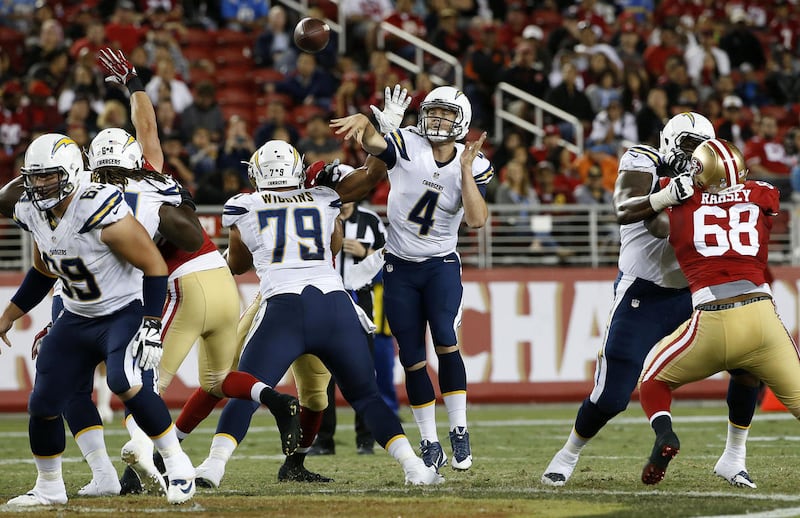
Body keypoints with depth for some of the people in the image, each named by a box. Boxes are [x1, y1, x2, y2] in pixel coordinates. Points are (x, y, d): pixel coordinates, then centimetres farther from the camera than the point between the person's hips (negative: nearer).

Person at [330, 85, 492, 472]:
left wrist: (465, 169, -24)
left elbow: (476, 220, -19)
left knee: (445, 341, -20)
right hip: (399, 268, 1)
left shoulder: (474, 167, -6)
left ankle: (459, 432, -10)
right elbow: (372, 143, -32)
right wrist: (362, 122, -55)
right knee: (412, 358, 1)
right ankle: (429, 444, 11)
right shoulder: (406, 146, -10)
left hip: (441, 265, -1)